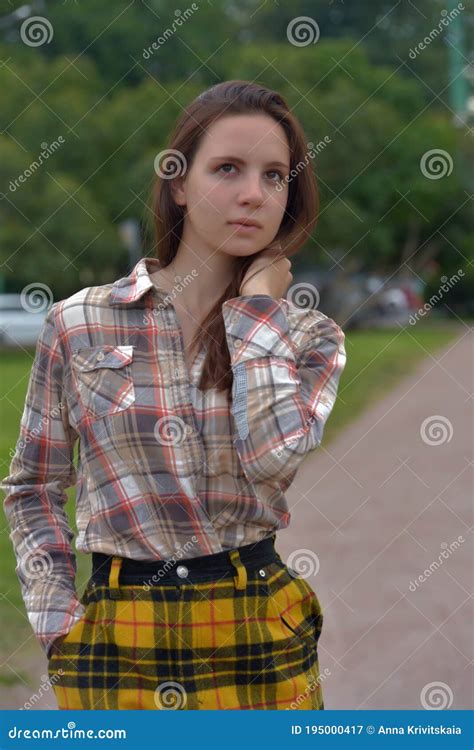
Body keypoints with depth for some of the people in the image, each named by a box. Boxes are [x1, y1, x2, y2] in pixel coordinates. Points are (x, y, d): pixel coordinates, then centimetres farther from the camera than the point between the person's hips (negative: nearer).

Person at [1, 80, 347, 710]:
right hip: (116, 643, 0)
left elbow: (271, 454, -19)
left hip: (260, 640, 0)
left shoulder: (307, 337, 2)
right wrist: (58, 621, -1)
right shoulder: (80, 325, 0)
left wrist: (257, 306, -9)